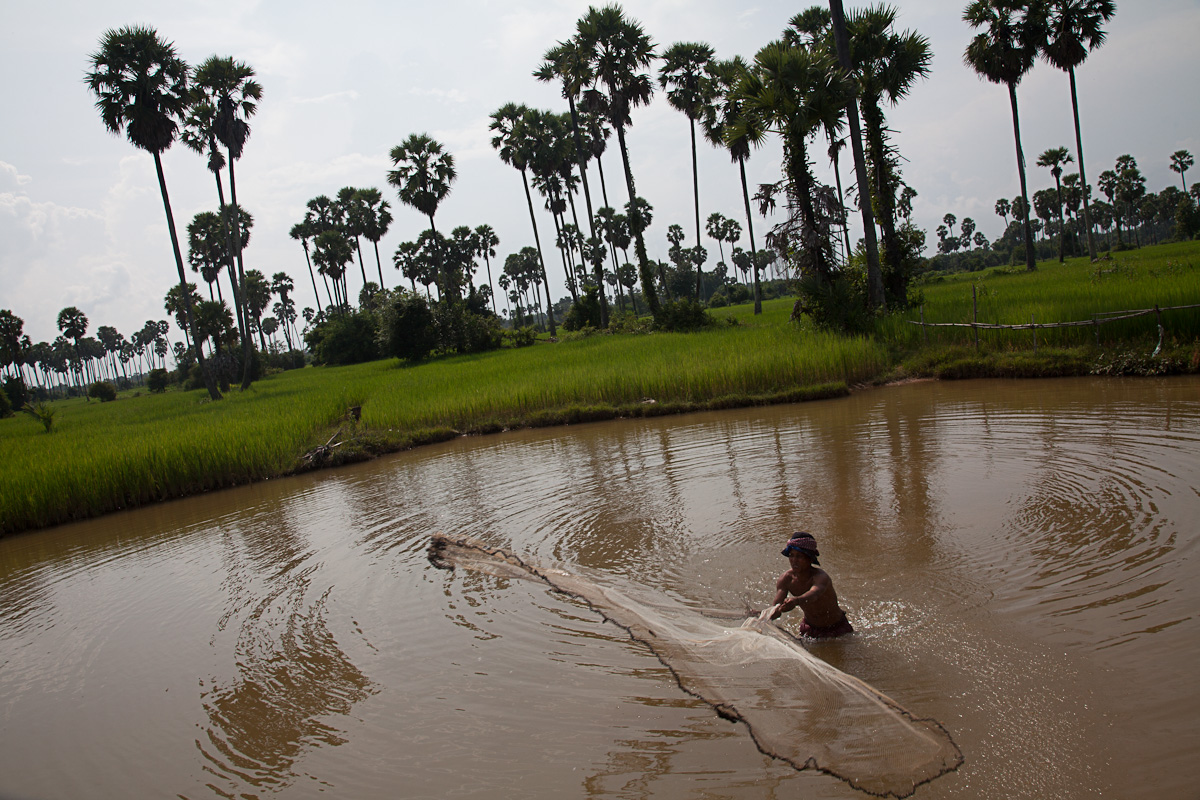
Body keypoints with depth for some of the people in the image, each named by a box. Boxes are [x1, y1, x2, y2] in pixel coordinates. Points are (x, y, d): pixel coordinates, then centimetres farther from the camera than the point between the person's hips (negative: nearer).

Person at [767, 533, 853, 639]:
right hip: (809, 627, 4)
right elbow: (777, 604, -29)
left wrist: (796, 601, -76)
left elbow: (814, 594, -54)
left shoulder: (820, 576, -32)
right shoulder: (786, 579, -16)